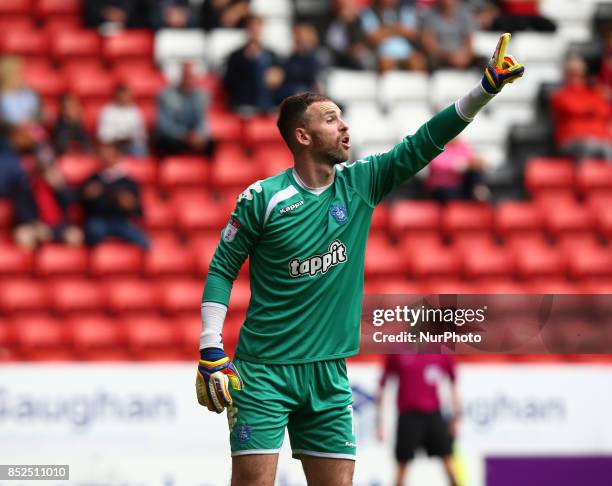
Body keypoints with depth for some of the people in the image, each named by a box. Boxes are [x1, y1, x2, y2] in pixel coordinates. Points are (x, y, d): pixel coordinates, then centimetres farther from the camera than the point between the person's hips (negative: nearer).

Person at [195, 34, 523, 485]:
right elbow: (222, 270, -2)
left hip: (329, 375, 5)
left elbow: (422, 144, 1)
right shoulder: (262, 198, -7)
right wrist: (210, 351, -7)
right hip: (264, 371, -5)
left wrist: (487, 88, -7)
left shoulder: (360, 182, 5)